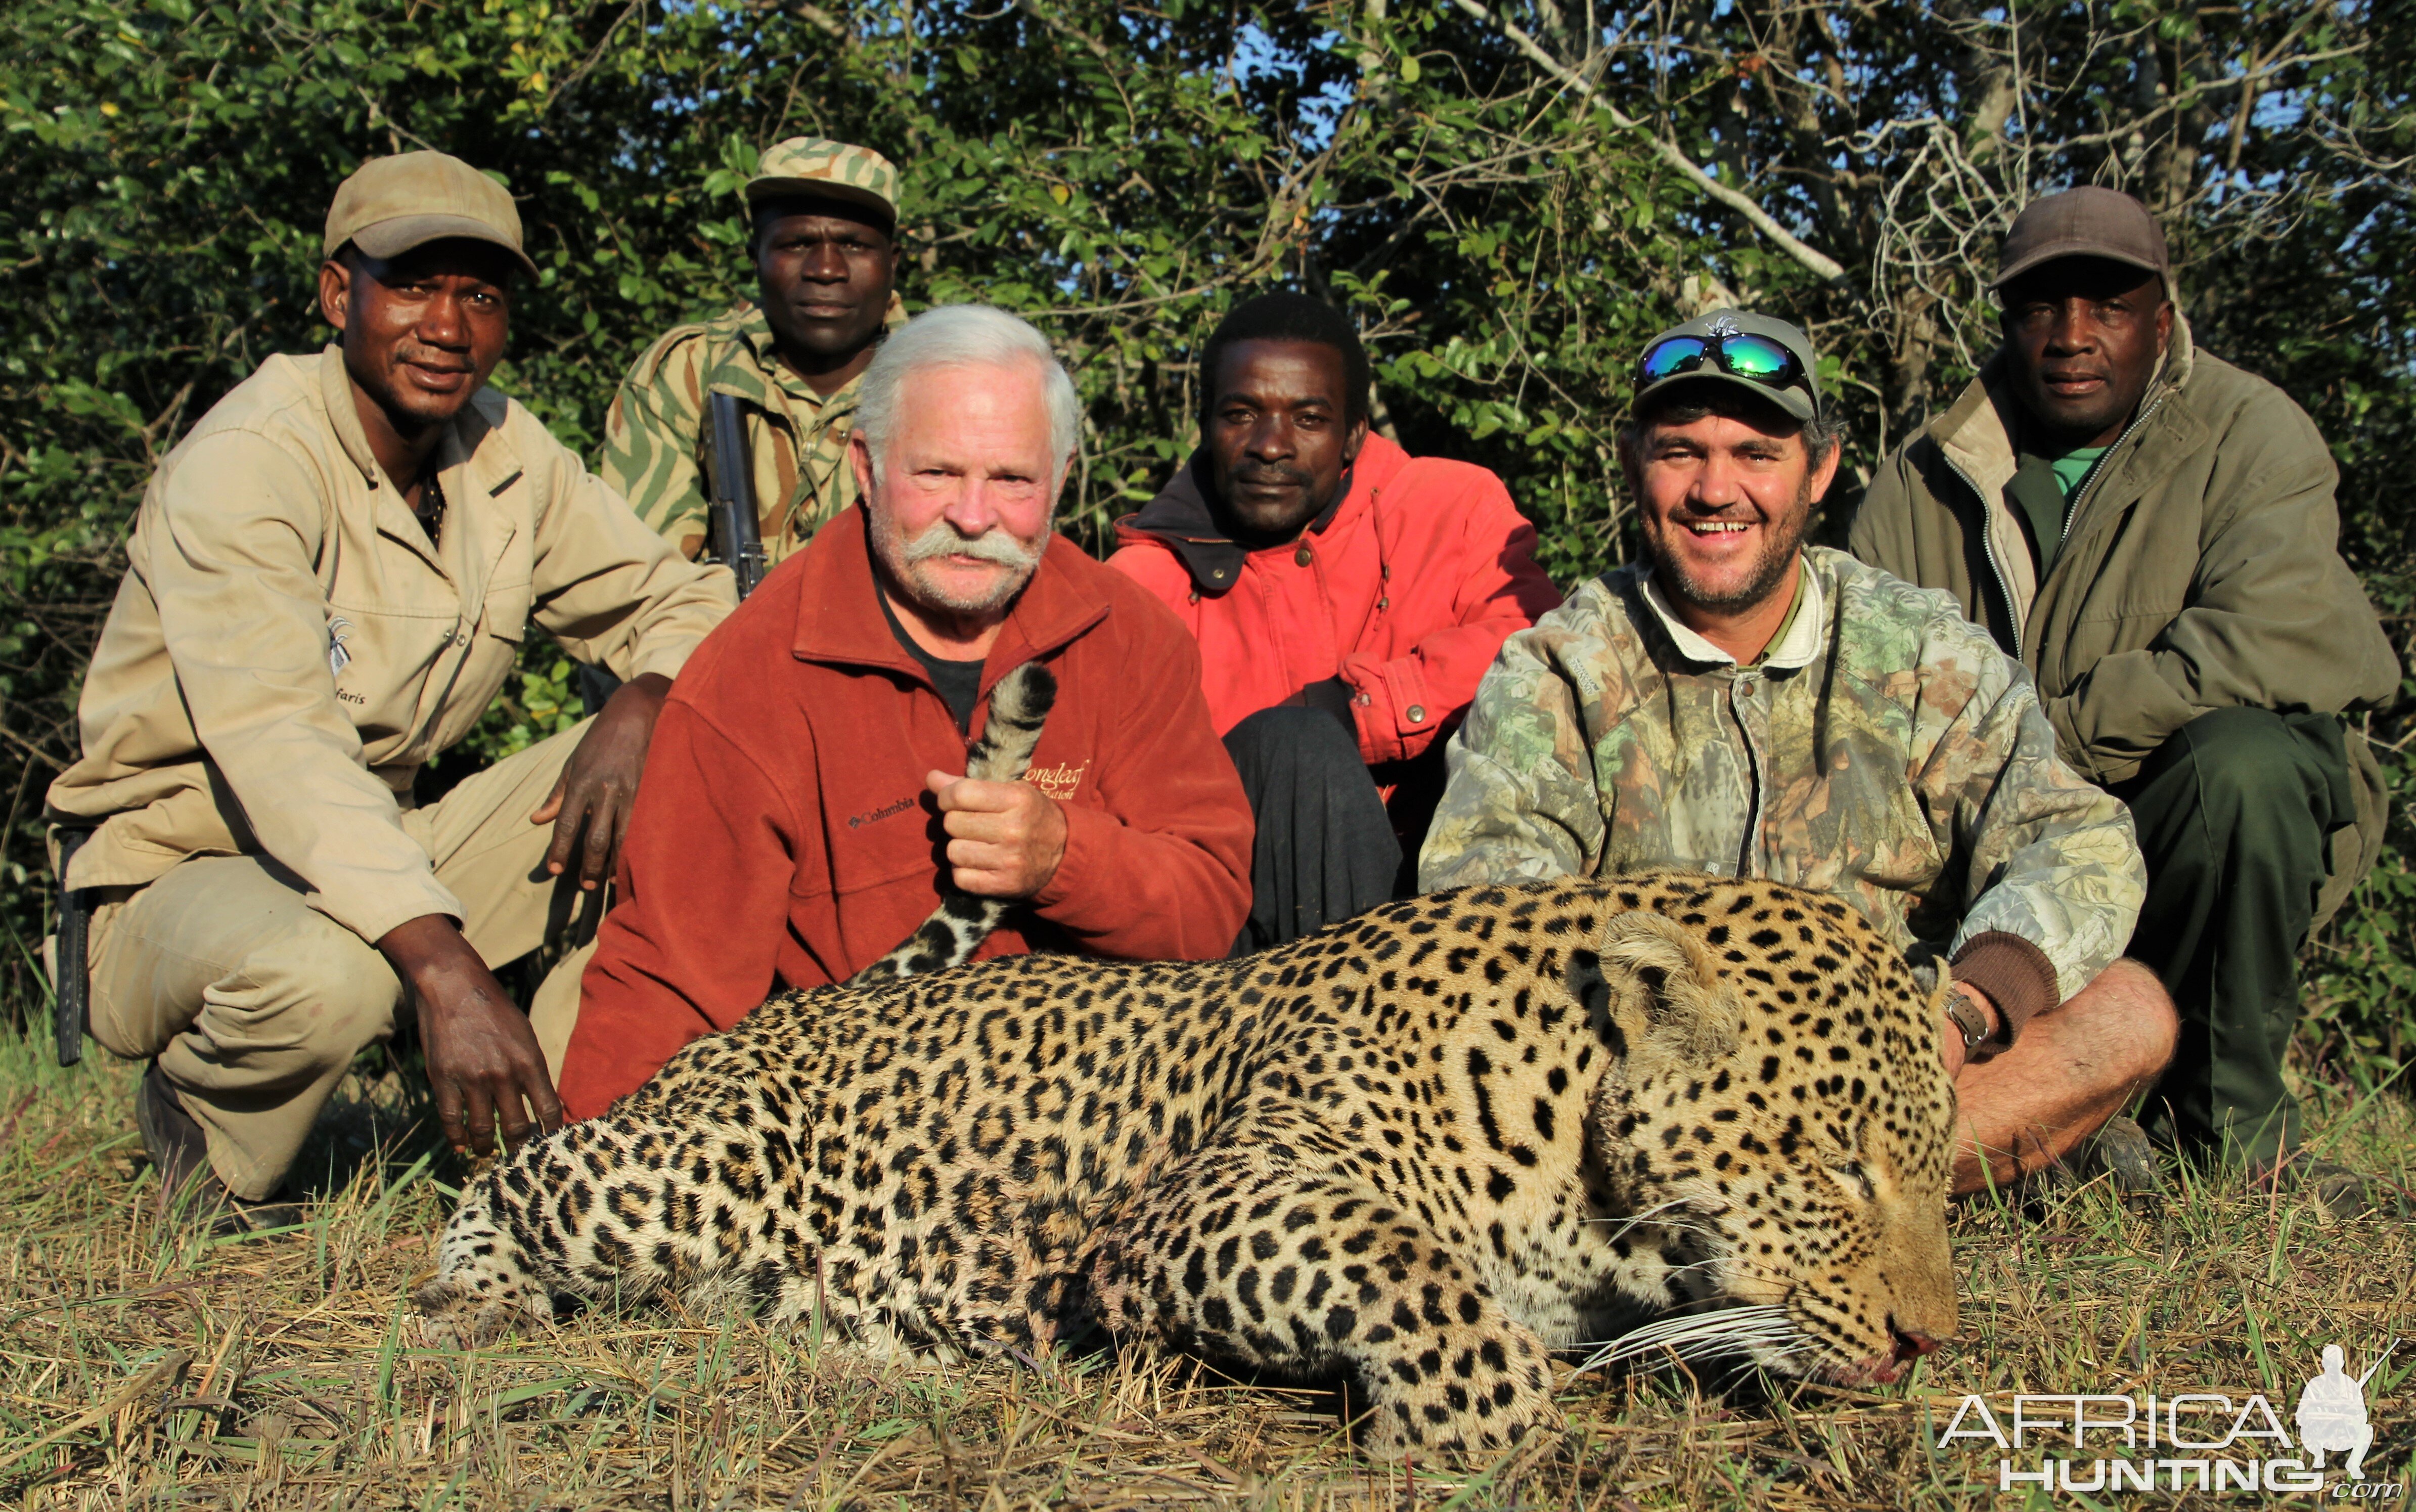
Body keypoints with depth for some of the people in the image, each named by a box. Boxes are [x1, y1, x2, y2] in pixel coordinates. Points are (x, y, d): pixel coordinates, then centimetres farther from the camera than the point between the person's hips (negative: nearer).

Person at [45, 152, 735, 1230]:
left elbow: (679, 600, 4)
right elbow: (274, 742, -37)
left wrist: (639, 711, -22)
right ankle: (202, 1147, -4)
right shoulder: (246, 462, -22)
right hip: (177, 882, -6)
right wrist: (445, 969, -49)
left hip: (386, 854, 7)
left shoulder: (502, 449, -1)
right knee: (326, 971, -40)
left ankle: (560, 1129, -3)